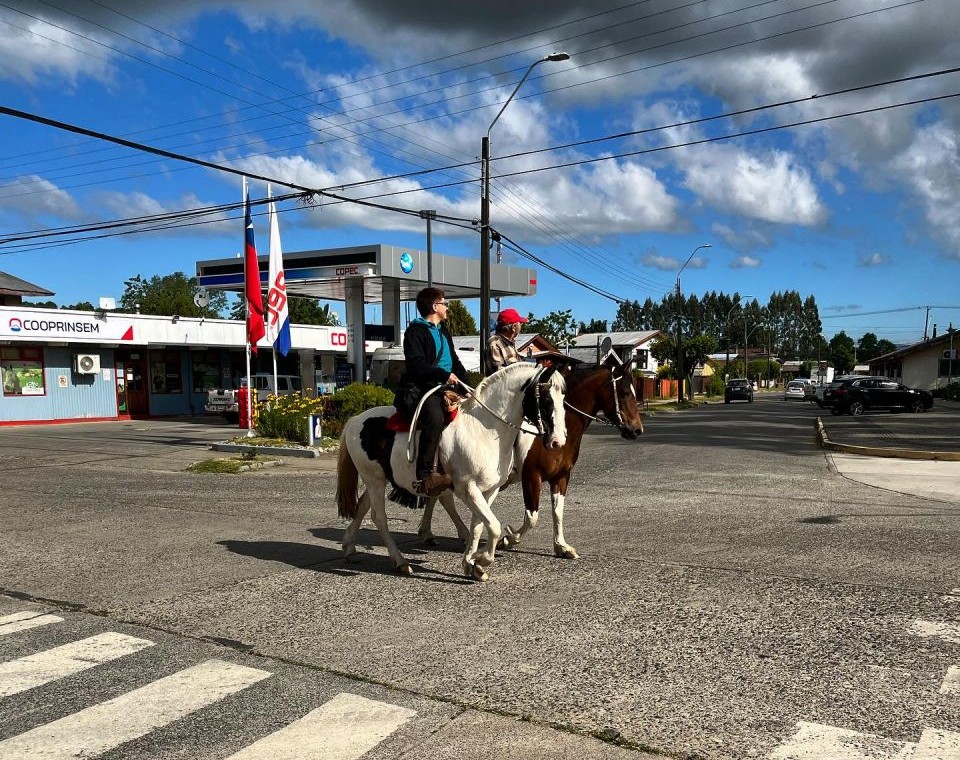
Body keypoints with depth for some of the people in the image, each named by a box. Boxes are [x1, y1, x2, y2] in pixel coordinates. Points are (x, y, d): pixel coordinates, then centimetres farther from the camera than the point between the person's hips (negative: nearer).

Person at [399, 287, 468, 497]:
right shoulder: (416, 331, -2)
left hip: (446, 387, 9)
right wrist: (443, 374, -22)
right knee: (435, 417, -33)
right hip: (422, 387, -9)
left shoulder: (443, 331, 25)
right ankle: (424, 476, -36)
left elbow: (455, 362, 26)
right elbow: (416, 364, -15)